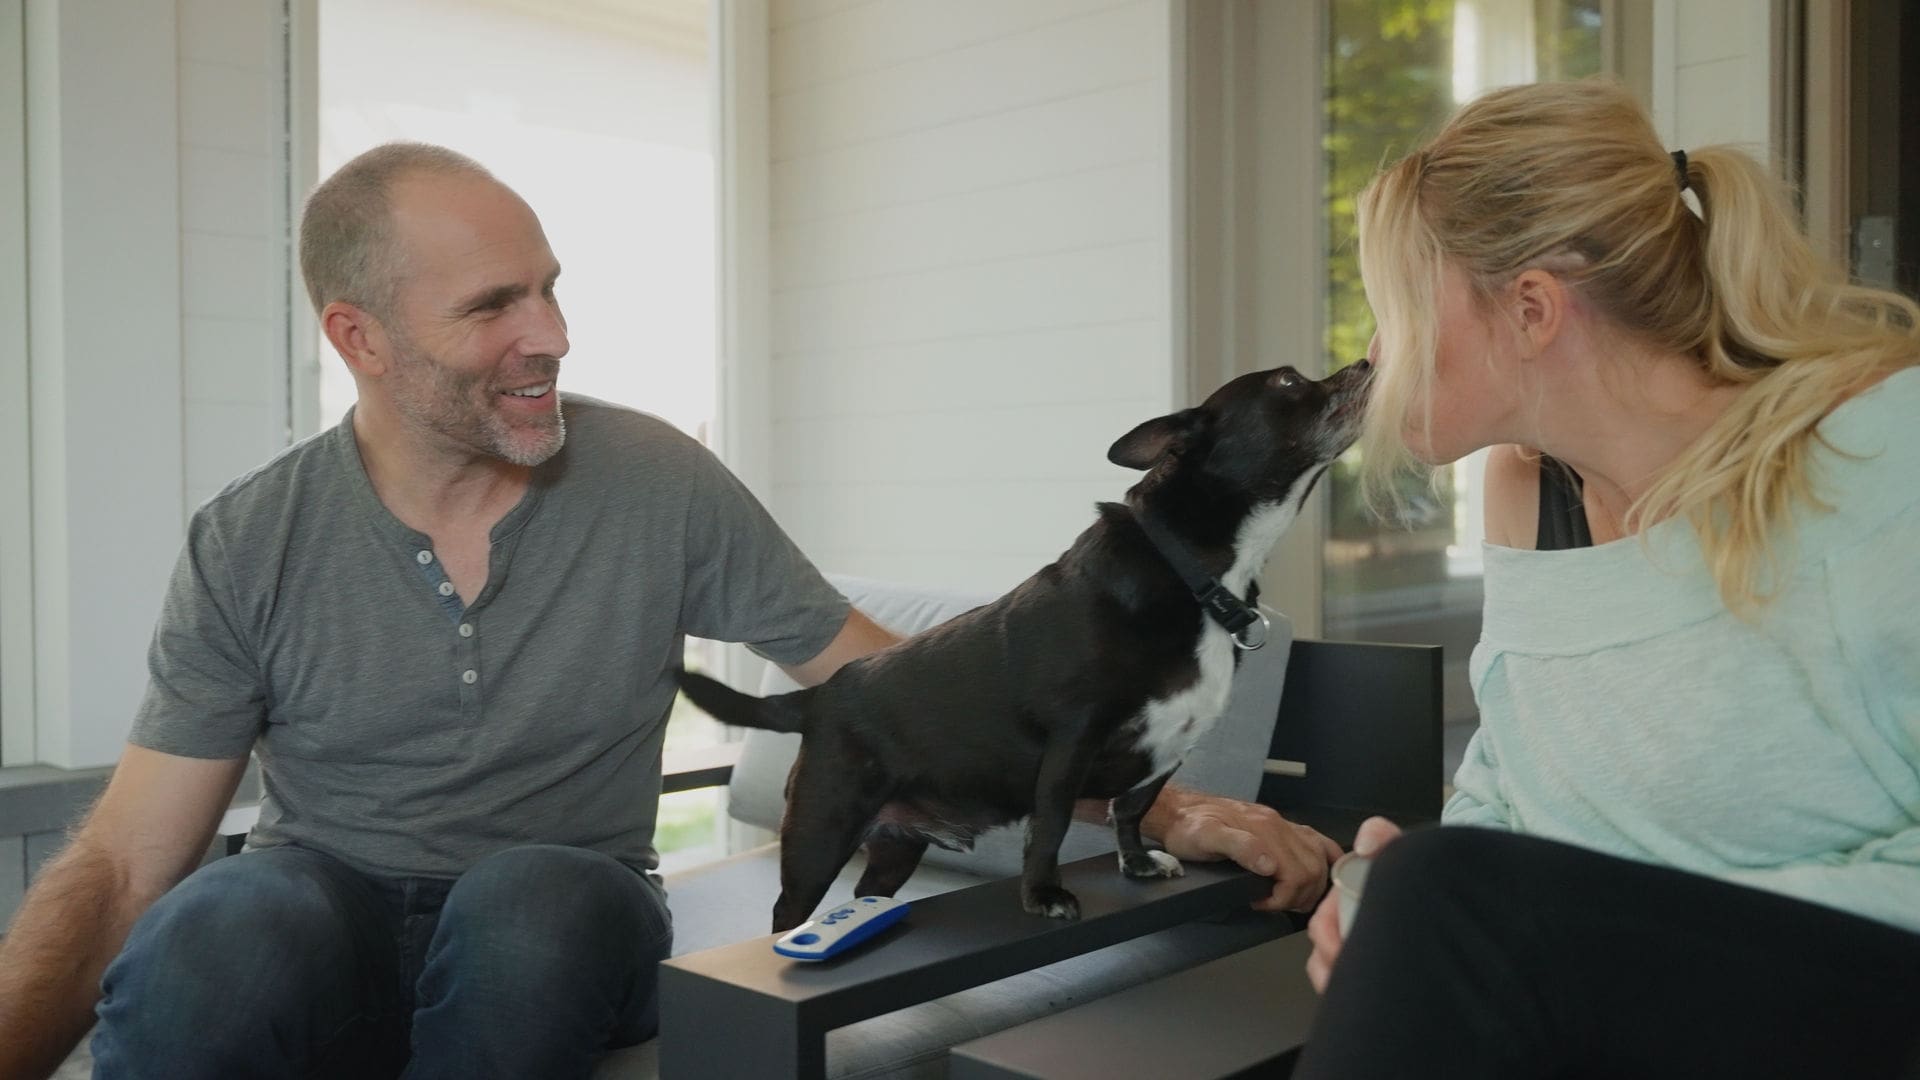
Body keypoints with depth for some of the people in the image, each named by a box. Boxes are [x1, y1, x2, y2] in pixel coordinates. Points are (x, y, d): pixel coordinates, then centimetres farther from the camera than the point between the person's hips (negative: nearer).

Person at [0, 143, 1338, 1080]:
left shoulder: (660, 486, -7)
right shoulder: (251, 545, -5)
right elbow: (123, 866, -4)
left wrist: (1166, 807, -11)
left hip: (555, 932, 1)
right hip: (316, 935, 0)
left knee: (532, 892, -35)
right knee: (224, 929, -35)